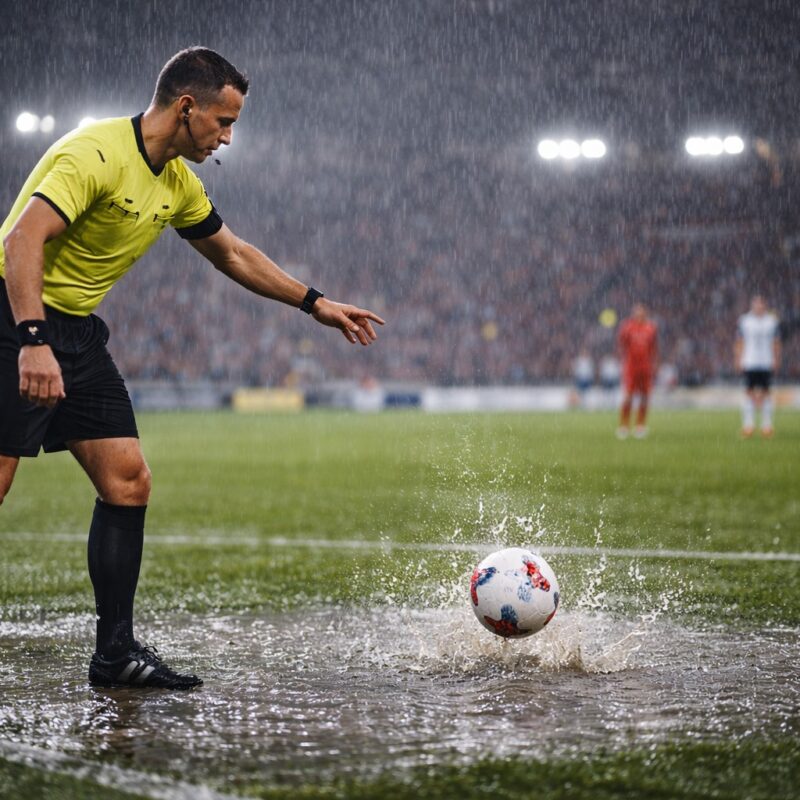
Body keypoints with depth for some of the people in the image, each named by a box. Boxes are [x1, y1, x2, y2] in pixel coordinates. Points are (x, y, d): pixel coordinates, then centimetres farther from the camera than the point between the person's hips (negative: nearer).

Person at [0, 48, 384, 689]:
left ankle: (116, 652, 7)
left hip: (79, 333, 9)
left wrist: (316, 304, 25)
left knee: (128, 482, 2)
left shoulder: (177, 182, 9)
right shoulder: (95, 154, -19)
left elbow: (231, 252, 25)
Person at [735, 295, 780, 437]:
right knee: (749, 392, -2)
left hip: (766, 363, 1)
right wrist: (738, 360, 1)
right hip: (749, 363, -1)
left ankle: (766, 425, 6)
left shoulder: (772, 321, 7)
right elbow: (739, 343, 8)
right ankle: (748, 425, 2)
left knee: (765, 392, 1)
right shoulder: (744, 321, 4)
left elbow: (776, 343, 12)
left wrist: (776, 360, 5)